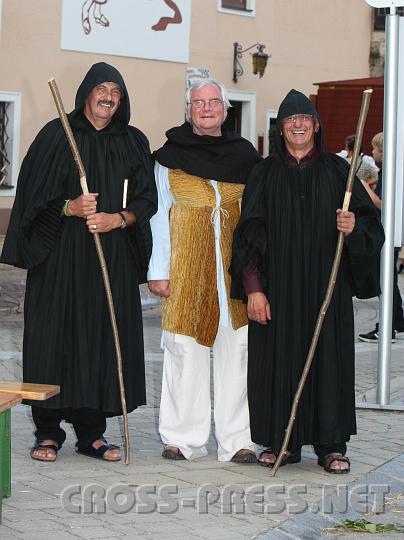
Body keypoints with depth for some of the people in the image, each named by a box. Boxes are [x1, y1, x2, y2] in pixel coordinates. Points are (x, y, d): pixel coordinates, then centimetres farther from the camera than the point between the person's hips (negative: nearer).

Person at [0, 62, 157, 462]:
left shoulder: (134, 142, 12)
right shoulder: (57, 136, 2)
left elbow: (147, 200, 8)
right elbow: (34, 196, -1)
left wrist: (117, 219, -10)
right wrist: (69, 208, -17)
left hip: (114, 259, 3)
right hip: (60, 256, -3)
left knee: (105, 339, 2)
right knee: (54, 337, -5)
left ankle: (92, 432, 10)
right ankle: (48, 432, 3)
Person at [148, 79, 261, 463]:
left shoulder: (244, 154, 9)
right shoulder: (170, 155, 5)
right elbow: (158, 214, 4)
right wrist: (158, 270, -3)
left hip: (234, 264, 1)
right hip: (186, 263, -1)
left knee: (235, 348, 0)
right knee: (185, 348, -1)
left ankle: (236, 440, 6)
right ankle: (184, 438, 7)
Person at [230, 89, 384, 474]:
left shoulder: (337, 171, 6)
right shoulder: (265, 175, 6)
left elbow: (370, 222, 3)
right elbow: (249, 235, 1)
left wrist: (353, 227, -20)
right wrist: (253, 288, -8)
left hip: (327, 287, 0)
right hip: (277, 286, 0)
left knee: (328, 357, 0)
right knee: (279, 359, 1)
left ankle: (330, 444, 7)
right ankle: (282, 441, 11)